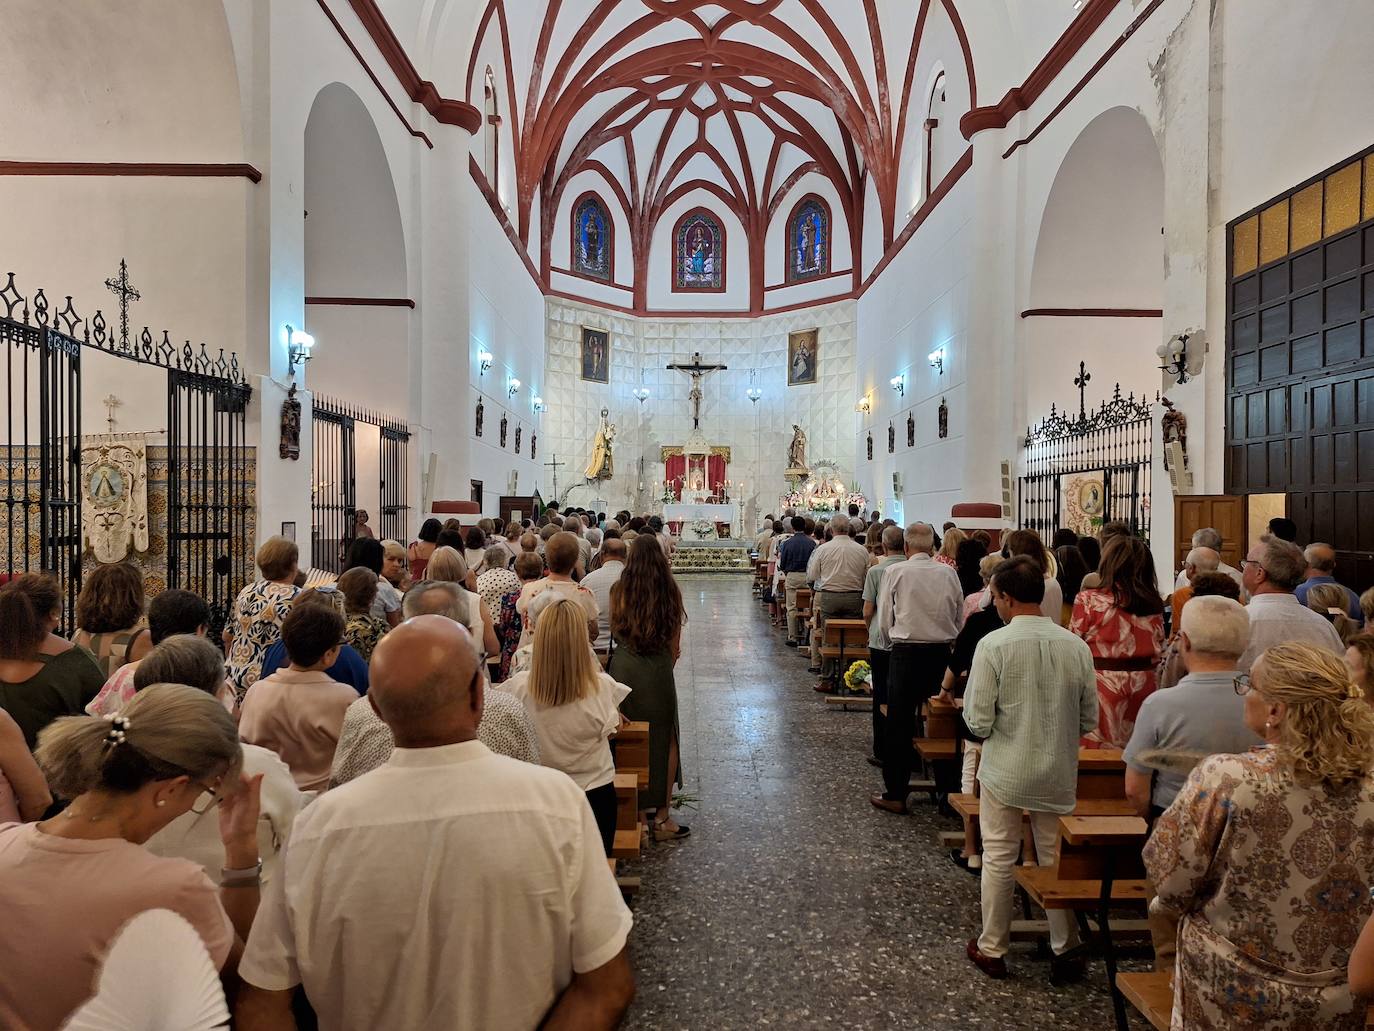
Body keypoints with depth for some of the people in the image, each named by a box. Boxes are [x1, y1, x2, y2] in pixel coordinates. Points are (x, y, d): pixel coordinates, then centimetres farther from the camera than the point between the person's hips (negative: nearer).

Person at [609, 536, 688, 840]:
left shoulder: (619, 589, -3)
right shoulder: (670, 590, -4)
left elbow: (615, 631, 8)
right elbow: (675, 644, 1)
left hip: (623, 666, 1)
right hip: (659, 668, -1)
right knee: (664, 738, 12)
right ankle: (662, 817, 16)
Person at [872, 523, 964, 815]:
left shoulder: (895, 572, -5)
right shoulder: (948, 573, 2)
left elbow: (885, 620, -1)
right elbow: (960, 618, 10)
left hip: (906, 652, -3)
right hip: (942, 653, 3)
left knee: (900, 724, 3)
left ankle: (895, 795, 8)